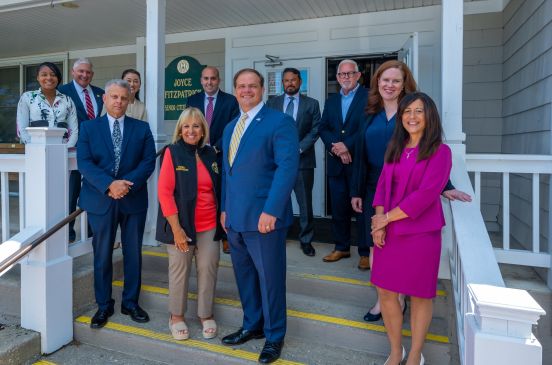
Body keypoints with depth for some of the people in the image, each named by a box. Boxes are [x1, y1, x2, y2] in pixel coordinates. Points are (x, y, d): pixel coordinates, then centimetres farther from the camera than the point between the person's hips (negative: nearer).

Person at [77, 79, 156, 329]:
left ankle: (130, 303, 25)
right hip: (100, 200, 0)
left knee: (133, 254, 9)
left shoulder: (142, 128, 5)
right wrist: (109, 184, -19)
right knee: (102, 255, 8)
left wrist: (127, 184, -17)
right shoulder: (88, 127, 4)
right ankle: (103, 306, 24)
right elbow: (84, 163, -6)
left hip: (134, 200, 1)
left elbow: (148, 162, -3)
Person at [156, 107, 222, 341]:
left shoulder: (210, 153, 7)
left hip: (209, 225, 3)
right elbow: (164, 192, -10)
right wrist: (176, 228, -14)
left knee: (208, 269, 6)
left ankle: (206, 315, 25)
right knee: (179, 270, 9)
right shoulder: (173, 153, -6)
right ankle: (176, 316, 29)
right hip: (181, 224, -3)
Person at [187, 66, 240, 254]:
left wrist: (216, 148, -12)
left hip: (222, 157, -2)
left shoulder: (230, 101, 1)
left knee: (223, 198, 2)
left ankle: (225, 237, 13)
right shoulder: (192, 100, 10)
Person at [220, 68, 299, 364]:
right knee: (244, 276, 18)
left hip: (263, 216, -7)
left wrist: (271, 211, -23)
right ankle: (252, 325, 38)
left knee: (270, 278, 6)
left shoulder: (280, 122, -8)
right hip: (235, 217, 7)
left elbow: (287, 168, -17)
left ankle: (274, 336, 25)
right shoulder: (230, 128, 16)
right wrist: (224, 208, 14)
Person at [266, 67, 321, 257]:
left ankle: (306, 240, 15)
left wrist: (299, 149, -10)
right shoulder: (272, 103, 11)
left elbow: (315, 130, 1)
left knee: (305, 203, 3)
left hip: (302, 159, -1)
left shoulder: (311, 104, 8)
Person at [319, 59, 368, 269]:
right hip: (336, 163, 5)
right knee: (338, 208, 11)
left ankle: (365, 252, 12)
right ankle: (341, 247, 24)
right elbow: (323, 128, 7)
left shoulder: (368, 97, -2)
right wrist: (335, 147, -10)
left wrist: (347, 146, -17)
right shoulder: (331, 101, 16)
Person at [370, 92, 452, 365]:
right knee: (385, 292, 8)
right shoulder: (395, 148, 10)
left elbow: (426, 193, -15)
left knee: (419, 295, 8)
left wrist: (387, 217, -13)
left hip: (420, 232, -4)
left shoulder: (440, 151, -5)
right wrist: (379, 221, -8)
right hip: (389, 232, 5)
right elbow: (383, 185, 6)